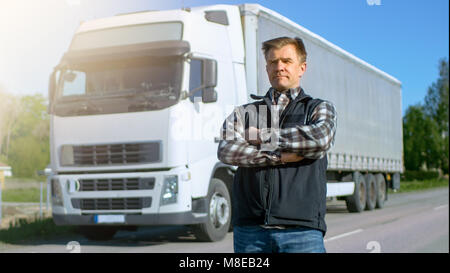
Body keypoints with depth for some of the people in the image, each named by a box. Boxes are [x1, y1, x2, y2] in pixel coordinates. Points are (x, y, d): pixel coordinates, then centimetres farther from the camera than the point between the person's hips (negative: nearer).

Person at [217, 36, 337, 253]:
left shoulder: (320, 109, 16)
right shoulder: (244, 113, 17)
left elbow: (321, 137, -8)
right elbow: (226, 150, -2)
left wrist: (263, 136, -1)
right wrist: (281, 156, -8)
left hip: (301, 229, -1)